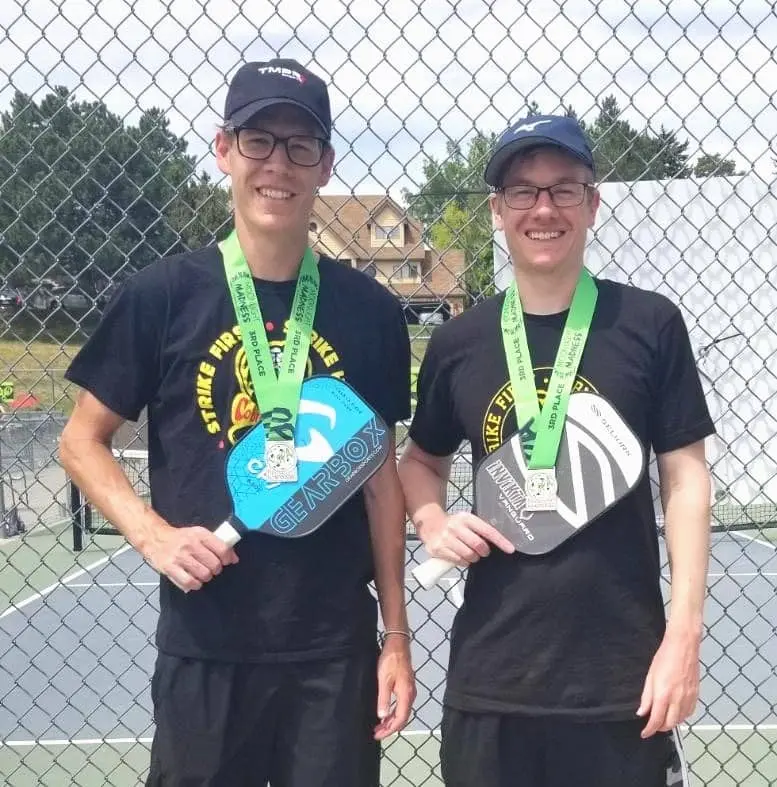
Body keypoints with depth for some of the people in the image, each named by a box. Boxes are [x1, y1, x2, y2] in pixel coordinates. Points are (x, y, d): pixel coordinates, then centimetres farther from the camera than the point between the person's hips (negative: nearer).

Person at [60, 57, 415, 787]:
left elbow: (380, 476, 6)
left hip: (336, 650, 1)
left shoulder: (369, 310, 0)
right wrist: (152, 534, -13)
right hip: (205, 647, -1)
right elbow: (82, 441, 4)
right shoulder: (163, 294, -4)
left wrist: (396, 634, 5)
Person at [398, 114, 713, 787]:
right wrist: (434, 524, -4)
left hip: (623, 678, -2)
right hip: (491, 676, 2)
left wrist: (684, 635, -6)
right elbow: (422, 461, 17)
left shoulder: (650, 325, -3)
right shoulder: (458, 342, 3)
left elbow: (685, 480, -1)